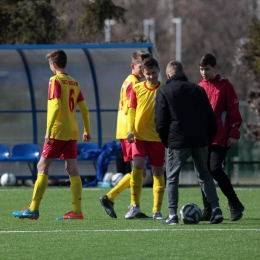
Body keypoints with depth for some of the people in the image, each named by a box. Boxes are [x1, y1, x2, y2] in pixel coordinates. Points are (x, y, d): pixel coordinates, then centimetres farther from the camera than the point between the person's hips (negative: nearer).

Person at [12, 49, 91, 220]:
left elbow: (55, 106, -18)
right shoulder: (75, 83, 12)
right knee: (72, 170, 3)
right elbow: (84, 109, 13)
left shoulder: (55, 80, -8)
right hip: (72, 132, 6)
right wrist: (87, 131, 19)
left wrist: (48, 130, -20)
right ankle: (77, 211, -3)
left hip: (58, 131, -6)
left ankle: (33, 209, -3)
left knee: (42, 166, -1)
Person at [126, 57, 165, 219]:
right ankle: (135, 205, -5)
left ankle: (157, 210, 11)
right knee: (138, 165, -17)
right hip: (140, 136, 0)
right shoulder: (137, 89, 3)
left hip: (158, 137, 0)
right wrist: (131, 130, -8)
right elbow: (131, 110, 5)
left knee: (158, 171, 4)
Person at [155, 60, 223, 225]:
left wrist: (166, 141, 9)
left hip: (177, 143, -3)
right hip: (200, 141, 3)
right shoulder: (199, 90, 12)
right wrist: (208, 140, 17)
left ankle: (173, 215, -2)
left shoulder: (164, 92, 1)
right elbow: (211, 119, 11)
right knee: (205, 175, 16)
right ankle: (216, 209, 3)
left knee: (172, 178, 7)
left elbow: (160, 123, -3)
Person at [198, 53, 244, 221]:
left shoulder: (225, 86, -2)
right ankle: (208, 210, 10)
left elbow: (234, 111, -4)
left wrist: (234, 134, -9)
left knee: (216, 170, -15)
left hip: (220, 138, -5)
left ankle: (235, 205, -1)